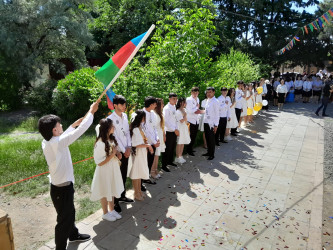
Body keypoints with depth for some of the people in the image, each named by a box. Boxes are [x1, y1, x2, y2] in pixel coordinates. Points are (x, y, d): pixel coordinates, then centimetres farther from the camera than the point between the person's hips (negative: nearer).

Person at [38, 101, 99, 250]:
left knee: (69, 213, 29)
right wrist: (91, 112, -16)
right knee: (64, 220, 8)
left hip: (59, 186, 10)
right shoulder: (57, 142, -28)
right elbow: (80, 131, -27)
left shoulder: (46, 142, -1)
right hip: (62, 189, -10)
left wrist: (73, 125, 23)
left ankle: (73, 235, 51)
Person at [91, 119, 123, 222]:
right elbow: (99, 162, -23)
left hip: (113, 170, 7)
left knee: (112, 190, 21)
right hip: (104, 171, -7)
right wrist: (112, 154, -26)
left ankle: (112, 210, 41)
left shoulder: (111, 139, -2)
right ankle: (105, 213, 34)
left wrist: (117, 153, -6)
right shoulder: (100, 144, -27)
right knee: (105, 192, 13)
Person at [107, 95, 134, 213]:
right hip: (117, 151, -7)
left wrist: (129, 147, -1)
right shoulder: (111, 119, -15)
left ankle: (122, 196, 35)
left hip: (126, 151, 7)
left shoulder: (125, 116, 7)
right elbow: (114, 137, -15)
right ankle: (115, 201, 16)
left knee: (124, 175, 18)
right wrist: (124, 150, -11)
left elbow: (127, 132, 8)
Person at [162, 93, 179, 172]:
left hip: (174, 131, 8)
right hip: (169, 132, -8)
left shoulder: (174, 107, 10)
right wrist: (174, 130, -17)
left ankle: (170, 161, 37)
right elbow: (166, 121, -18)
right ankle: (164, 165, 13)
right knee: (167, 149, 0)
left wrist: (177, 129, 4)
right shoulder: (166, 108, -15)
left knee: (173, 148, 19)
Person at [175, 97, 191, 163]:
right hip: (180, 129, -8)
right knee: (179, 144, 1)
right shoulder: (178, 112, -16)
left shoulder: (184, 110, 9)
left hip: (185, 128, 8)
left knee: (183, 143, 13)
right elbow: (182, 121, -20)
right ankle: (177, 158, 13)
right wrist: (185, 114, -17)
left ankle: (180, 156, 25)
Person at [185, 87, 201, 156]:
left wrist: (198, 110, -4)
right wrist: (197, 107, -6)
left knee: (194, 136, 13)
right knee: (191, 136, 0)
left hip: (196, 120, 7)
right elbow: (190, 110, -20)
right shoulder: (189, 99, -12)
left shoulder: (197, 99, 13)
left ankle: (191, 149, 28)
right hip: (190, 121, -7)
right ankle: (188, 150, 16)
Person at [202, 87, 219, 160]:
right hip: (206, 122, 7)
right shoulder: (208, 100, 9)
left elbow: (217, 114, -14)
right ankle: (209, 152, 30)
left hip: (211, 123, -7)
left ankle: (212, 154, 15)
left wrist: (216, 125, -16)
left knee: (211, 139, 3)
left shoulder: (215, 101, -13)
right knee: (207, 138, 16)